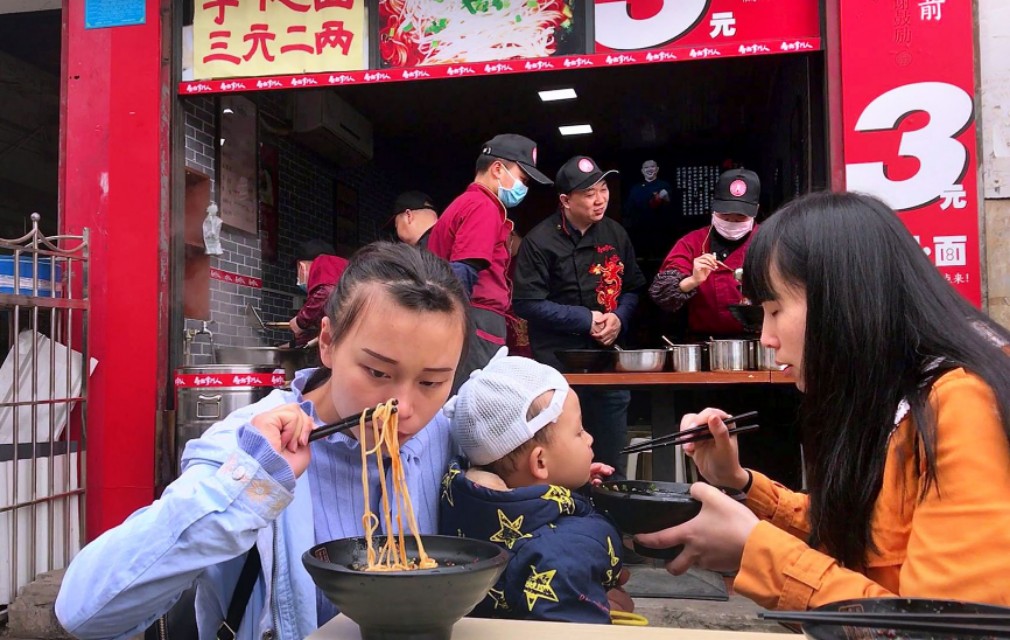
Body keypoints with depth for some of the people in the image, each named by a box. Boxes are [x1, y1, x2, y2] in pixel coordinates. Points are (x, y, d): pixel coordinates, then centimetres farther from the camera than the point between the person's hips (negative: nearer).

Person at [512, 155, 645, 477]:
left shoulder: (616, 234, 7)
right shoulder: (540, 241, -10)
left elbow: (633, 289, 14)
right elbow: (527, 303, -14)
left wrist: (619, 318, -7)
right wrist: (585, 319, -14)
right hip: (559, 365, -5)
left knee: (611, 460, 14)